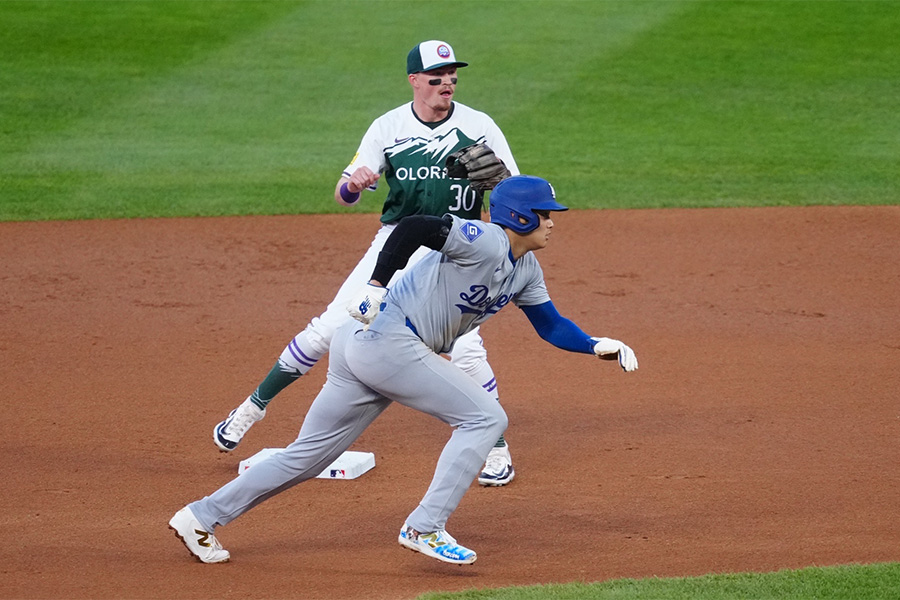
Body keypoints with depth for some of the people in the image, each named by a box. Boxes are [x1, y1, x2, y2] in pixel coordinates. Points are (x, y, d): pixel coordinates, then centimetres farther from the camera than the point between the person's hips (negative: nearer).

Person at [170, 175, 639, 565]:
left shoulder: (525, 270, 16)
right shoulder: (485, 242, -14)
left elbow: (550, 325, 20)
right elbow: (412, 227, -22)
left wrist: (598, 345, 6)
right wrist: (377, 285, -27)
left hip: (365, 347, 9)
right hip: (384, 339, -9)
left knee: (307, 456, 11)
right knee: (484, 417, -9)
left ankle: (202, 517, 14)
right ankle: (424, 528, -11)